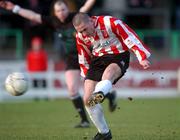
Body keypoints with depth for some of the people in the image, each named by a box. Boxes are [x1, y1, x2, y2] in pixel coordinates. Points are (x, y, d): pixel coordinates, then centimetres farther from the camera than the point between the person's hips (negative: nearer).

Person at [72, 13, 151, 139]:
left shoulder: (110, 23, -18)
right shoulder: (80, 37, 0)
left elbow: (131, 38, -17)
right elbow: (84, 59, 15)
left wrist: (142, 57, -22)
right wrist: (87, 75, 18)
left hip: (118, 56, -5)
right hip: (97, 60, 5)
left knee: (108, 74, -41)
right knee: (87, 100, -5)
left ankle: (98, 95, -72)